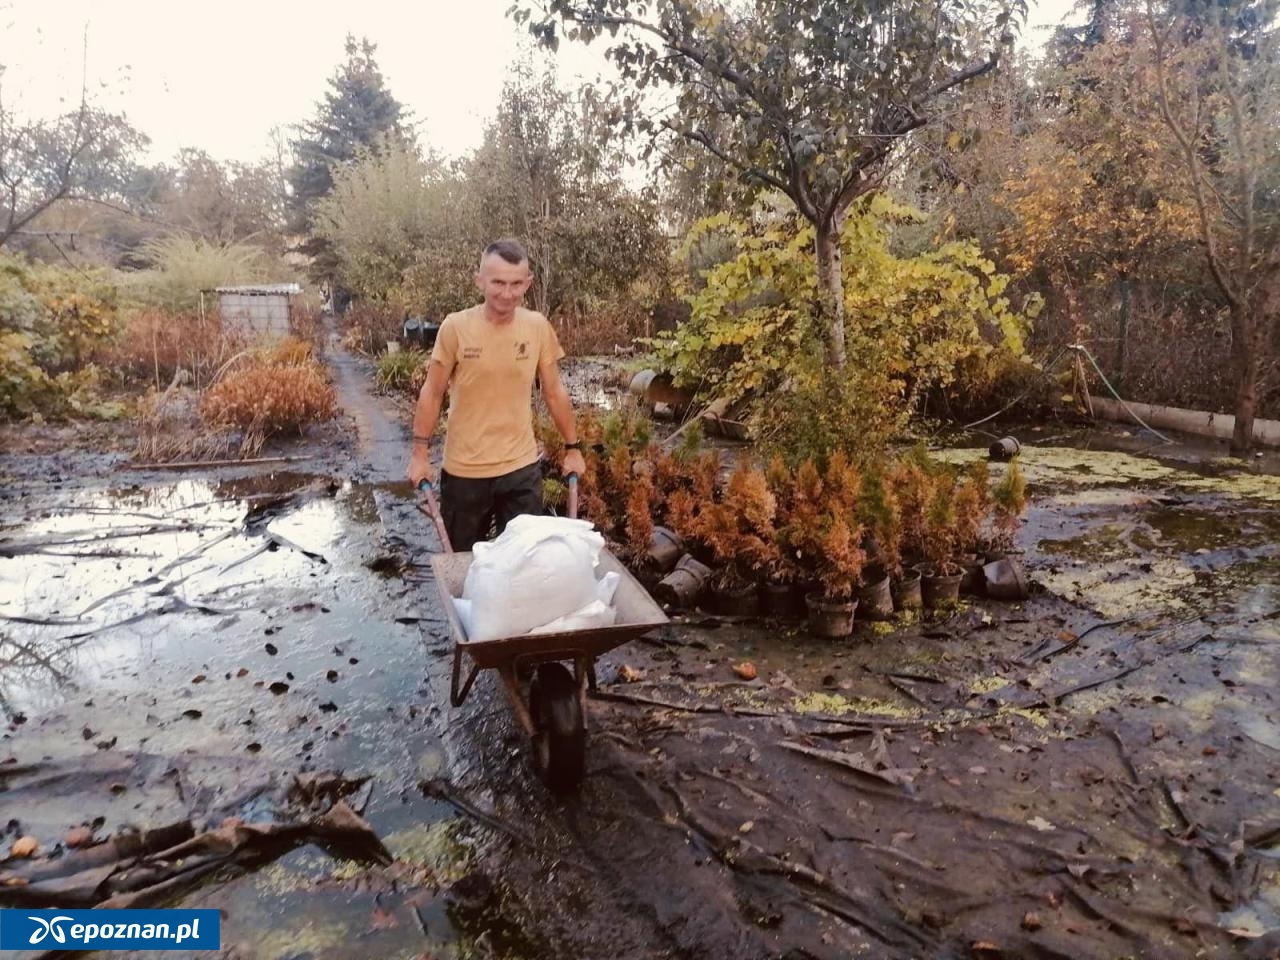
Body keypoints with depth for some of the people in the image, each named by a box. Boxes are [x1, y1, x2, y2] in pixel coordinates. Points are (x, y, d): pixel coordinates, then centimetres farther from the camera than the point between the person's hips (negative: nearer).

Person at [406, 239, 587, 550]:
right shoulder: (455, 327, -12)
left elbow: (554, 392, 5)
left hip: (522, 468, 1)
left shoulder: (539, 327, -5)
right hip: (463, 469, -1)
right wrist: (420, 453, -3)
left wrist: (572, 447, 9)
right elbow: (432, 393, -3)